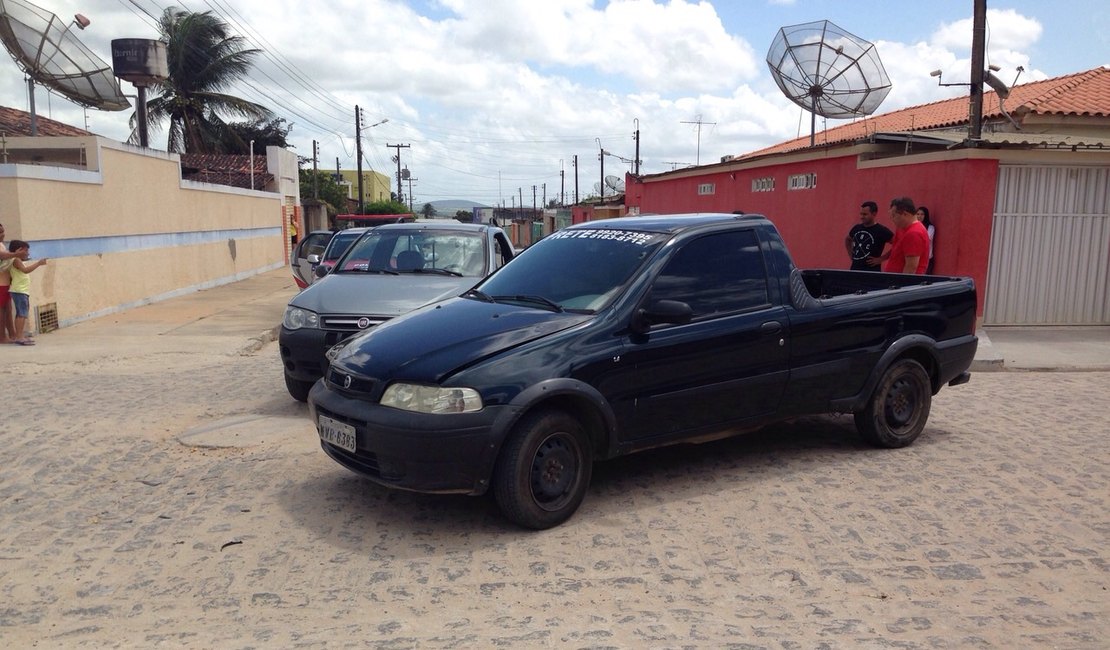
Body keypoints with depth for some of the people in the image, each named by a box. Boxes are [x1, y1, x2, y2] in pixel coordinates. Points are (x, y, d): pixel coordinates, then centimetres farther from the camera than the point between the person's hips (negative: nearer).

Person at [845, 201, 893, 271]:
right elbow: (847, 239, 31)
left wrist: (881, 259, -13)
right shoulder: (857, 228, 10)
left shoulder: (881, 230, -9)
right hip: (854, 269, 6)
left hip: (871, 271, -6)